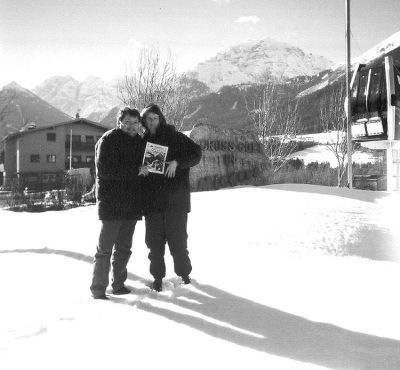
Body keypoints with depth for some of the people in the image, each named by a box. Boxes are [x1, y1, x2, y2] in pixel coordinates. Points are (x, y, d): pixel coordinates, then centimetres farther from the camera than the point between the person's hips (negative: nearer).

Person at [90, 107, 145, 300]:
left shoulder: (139, 141, 14)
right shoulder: (108, 140, -7)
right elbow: (104, 170, -18)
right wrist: (135, 171, -18)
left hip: (131, 205, 7)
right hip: (111, 203, -6)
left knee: (124, 248, 15)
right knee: (105, 248, -2)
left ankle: (118, 284, 27)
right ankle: (98, 290, 7)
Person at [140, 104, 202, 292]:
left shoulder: (175, 137, 1)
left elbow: (196, 152, -3)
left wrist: (177, 162, -17)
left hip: (175, 198, -3)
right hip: (152, 199, 3)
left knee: (177, 237, 2)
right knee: (154, 239, 4)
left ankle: (184, 273, 19)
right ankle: (157, 276, 16)